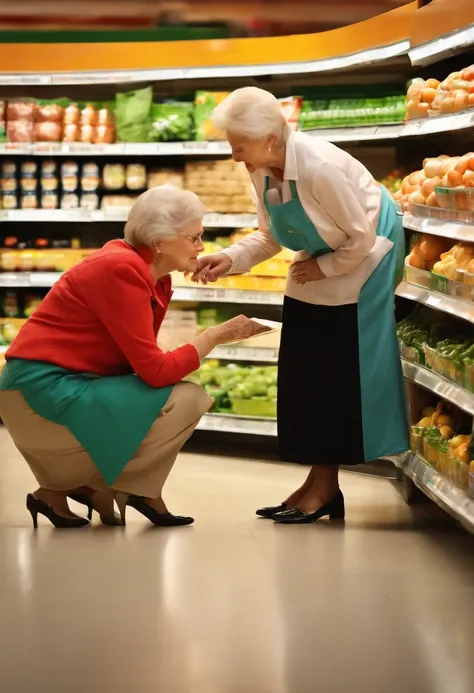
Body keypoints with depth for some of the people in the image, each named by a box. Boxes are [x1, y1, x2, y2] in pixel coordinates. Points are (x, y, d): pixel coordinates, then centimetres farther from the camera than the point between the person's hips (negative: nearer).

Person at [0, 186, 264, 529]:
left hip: (67, 388, 10)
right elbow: (154, 371, -21)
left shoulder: (155, 279, 10)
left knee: (190, 396, 10)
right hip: (42, 391, -10)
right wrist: (216, 335, -12)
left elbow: (144, 361, 7)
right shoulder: (122, 270, -19)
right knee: (184, 401, -16)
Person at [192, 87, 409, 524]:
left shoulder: (319, 167, -33)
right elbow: (270, 237, 1)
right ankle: (318, 483, 11)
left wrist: (323, 267, -14)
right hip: (321, 257, 8)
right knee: (304, 371, 5)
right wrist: (230, 260, -14)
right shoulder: (261, 172, -10)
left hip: (361, 258, -8)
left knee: (336, 372, -7)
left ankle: (326, 486, 0)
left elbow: (361, 237, -24)